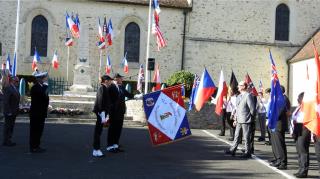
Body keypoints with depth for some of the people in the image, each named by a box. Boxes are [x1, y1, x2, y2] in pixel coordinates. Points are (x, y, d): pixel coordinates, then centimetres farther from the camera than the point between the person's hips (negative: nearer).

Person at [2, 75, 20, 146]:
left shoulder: (15, 88, 13)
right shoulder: (7, 88, -15)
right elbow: (5, 101, -19)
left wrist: (17, 110, 14)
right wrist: (8, 111, -21)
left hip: (14, 112, 9)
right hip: (9, 112, -9)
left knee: (11, 126, 13)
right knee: (7, 126, -1)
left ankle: (8, 140, 21)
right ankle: (6, 141, 6)